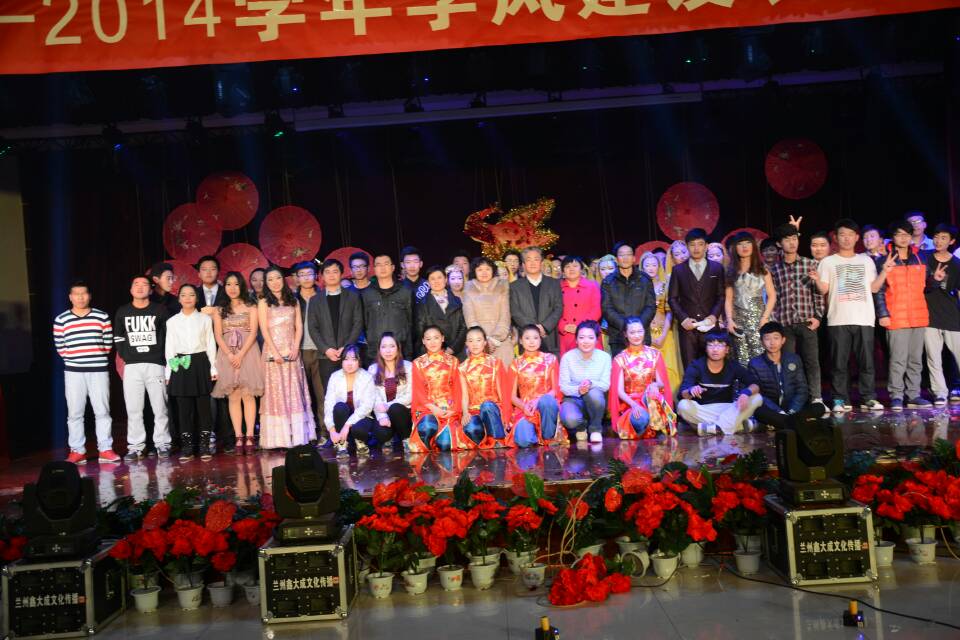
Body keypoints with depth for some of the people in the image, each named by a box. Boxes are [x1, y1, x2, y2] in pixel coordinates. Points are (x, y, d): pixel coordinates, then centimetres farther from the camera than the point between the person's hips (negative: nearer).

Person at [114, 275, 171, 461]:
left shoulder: (160, 310, 5)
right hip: (132, 366, 2)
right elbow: (118, 338, 18)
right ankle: (135, 447, 7)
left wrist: (163, 357, 2)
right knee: (133, 409, 1)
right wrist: (126, 357, 9)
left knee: (160, 407, -1)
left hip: (155, 364, -2)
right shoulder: (122, 312, 11)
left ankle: (162, 445, 6)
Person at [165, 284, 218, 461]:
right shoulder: (172, 321, 8)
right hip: (180, 365, 1)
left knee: (203, 405, -1)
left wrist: (213, 367, 1)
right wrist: (168, 372, 3)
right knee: (184, 407, 1)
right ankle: (187, 447, 8)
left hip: (201, 363, -1)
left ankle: (204, 446, 7)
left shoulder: (205, 319, 6)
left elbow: (211, 344, 6)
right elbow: (169, 348, 8)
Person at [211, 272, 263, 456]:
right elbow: (218, 335, 6)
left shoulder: (250, 307, 7)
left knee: (248, 394, -8)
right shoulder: (220, 310, 14)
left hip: (248, 352, -2)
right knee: (233, 396, -3)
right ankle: (238, 438, -3)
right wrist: (230, 355, -9)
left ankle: (249, 437, -8)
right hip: (228, 355, 2)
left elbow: (253, 332, -1)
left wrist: (241, 354, -12)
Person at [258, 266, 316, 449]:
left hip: (292, 352, 3)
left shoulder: (293, 301, 14)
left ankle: (296, 436, 4)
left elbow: (299, 327, 8)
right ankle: (278, 438, -4)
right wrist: (275, 352, -13)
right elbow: (264, 330, -3)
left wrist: (295, 348, -6)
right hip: (273, 352, -3)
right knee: (276, 393, -4)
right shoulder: (264, 303, 4)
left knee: (294, 393, 2)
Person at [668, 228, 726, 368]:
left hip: (710, 325, 0)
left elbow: (722, 296, 8)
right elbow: (672, 298, 7)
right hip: (687, 326, 0)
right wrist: (682, 318, -6)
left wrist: (714, 315, -8)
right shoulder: (678, 270, 9)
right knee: (690, 367, 0)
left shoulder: (717, 268, 10)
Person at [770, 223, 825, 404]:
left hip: (807, 322, -1)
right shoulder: (775, 270, 9)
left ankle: (816, 399, 3)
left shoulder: (811, 264, 7)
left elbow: (818, 293, 5)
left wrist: (818, 316, -3)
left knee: (812, 361, -1)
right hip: (785, 324, 1)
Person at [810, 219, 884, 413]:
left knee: (866, 361, 2)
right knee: (839, 362, -2)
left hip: (864, 318, 2)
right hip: (838, 319, -2)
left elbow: (873, 288, 15)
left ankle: (868, 398, 9)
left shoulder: (866, 261, 16)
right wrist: (817, 280, -19)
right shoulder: (828, 262, 8)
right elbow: (824, 290, 2)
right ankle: (841, 400, 3)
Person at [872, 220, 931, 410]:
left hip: (919, 316, 5)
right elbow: (879, 290, -4)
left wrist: (935, 279, -3)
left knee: (916, 359, 8)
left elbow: (924, 286, 17)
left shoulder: (919, 259, 13)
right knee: (898, 360, -7)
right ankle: (896, 397, -1)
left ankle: (913, 395, 15)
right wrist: (883, 314, -11)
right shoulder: (886, 261, 0)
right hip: (896, 318, -5)